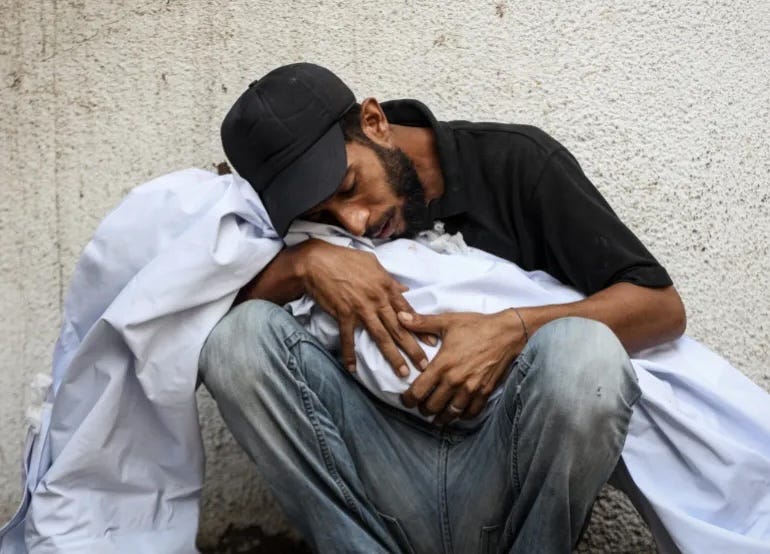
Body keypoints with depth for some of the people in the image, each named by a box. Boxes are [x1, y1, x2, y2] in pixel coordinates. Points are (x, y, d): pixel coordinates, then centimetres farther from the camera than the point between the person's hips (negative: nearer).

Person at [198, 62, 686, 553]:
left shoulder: (515, 161, -1)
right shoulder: (310, 202, 7)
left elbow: (662, 308, -5)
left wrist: (515, 330, -19)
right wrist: (301, 263, -18)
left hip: (512, 477, -2)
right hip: (386, 496, 2)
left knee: (583, 351, -33)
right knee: (240, 335, -20)